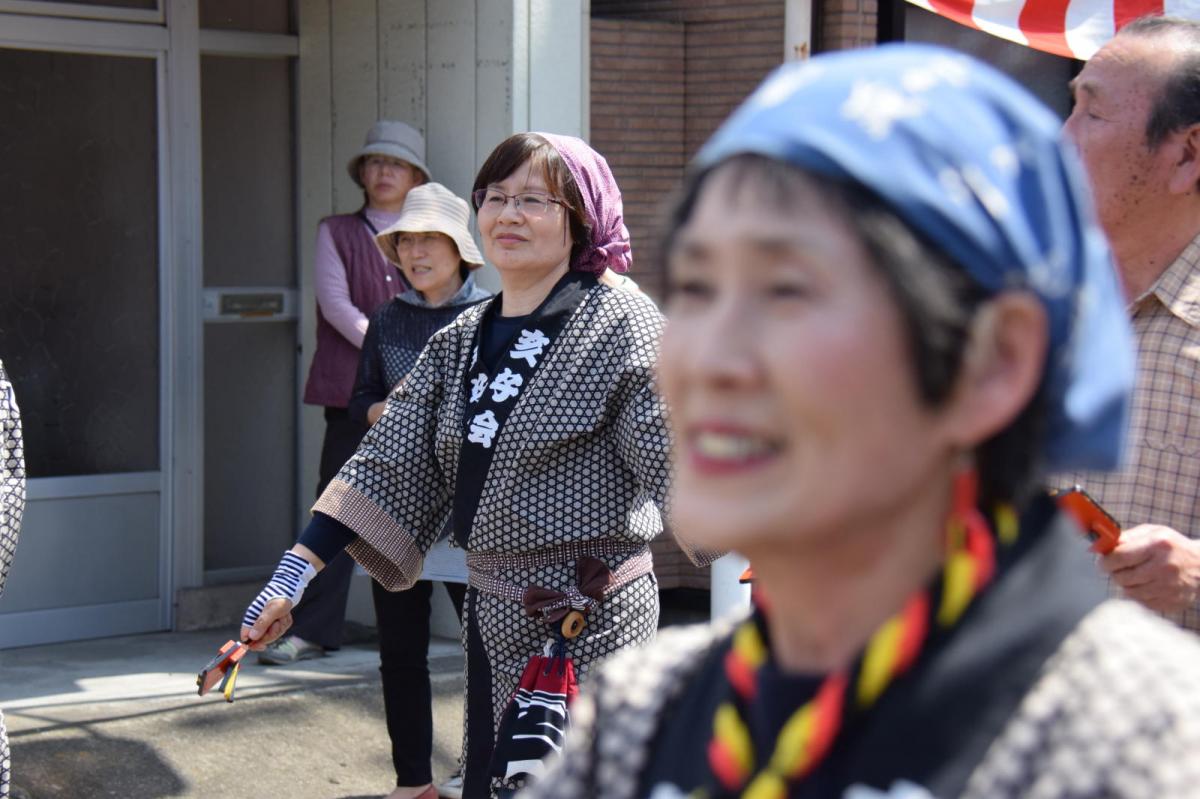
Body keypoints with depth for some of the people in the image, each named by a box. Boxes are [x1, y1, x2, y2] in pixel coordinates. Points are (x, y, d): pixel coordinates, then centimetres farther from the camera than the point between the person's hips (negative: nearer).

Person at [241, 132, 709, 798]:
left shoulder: (618, 323, -7)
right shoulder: (459, 343, 11)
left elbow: (678, 458, -16)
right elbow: (386, 467, 8)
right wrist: (293, 575, 2)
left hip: (593, 617, -6)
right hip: (492, 615, 7)